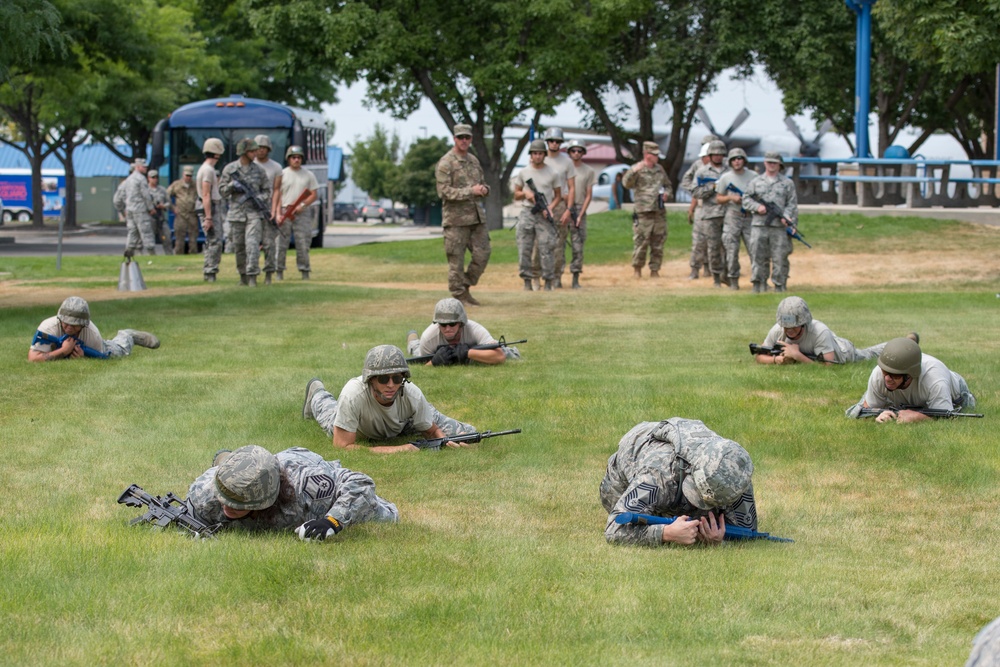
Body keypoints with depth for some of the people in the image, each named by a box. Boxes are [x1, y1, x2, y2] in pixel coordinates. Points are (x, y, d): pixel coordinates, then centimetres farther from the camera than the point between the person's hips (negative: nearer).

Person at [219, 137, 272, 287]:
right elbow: (222, 190, 6)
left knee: (253, 243, -15)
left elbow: (267, 190, 11)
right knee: (239, 246, 8)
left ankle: (252, 275, -19)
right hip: (237, 212, 1)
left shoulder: (259, 170, 5)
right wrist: (232, 186, -14)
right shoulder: (230, 169, 3)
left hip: (255, 212, -1)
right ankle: (243, 275, 23)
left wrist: (260, 198, -9)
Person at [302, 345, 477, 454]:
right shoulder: (353, 394, -50)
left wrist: (445, 441, -49)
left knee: (467, 434, 4)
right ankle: (317, 394, 64)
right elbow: (343, 446, -47)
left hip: (402, 424, 1)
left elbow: (433, 430, -24)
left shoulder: (412, 394, -42)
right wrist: (395, 450, -56)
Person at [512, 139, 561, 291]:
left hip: (545, 215, -2)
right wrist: (526, 193, -8)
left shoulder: (552, 174, 4)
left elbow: (558, 196, 9)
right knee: (524, 249, -2)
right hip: (527, 213, 2)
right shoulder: (523, 173, 8)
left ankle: (548, 283, -1)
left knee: (547, 249, -7)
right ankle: (527, 282, 6)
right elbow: (516, 195, 14)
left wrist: (550, 208, -9)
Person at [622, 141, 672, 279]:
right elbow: (626, 183, -18)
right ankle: (637, 268, 8)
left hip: (659, 212, 6)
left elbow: (668, 185, 27)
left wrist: (667, 193, 6)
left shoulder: (659, 169, 16)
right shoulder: (637, 169, -3)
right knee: (641, 242, -7)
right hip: (644, 212, -6)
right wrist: (633, 171, -34)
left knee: (658, 244, 6)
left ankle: (654, 270, 14)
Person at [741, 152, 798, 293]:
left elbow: (792, 203, 6)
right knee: (759, 256, 0)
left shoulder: (787, 183, 11)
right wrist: (757, 207, -7)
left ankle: (779, 286, 1)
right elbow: (746, 199, 11)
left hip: (779, 226, -1)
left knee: (780, 258, -3)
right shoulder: (756, 182, 14)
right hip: (759, 225, 1)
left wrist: (787, 217, -11)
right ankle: (759, 285, 5)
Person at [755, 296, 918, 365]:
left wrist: (797, 356, -54)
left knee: (867, 355, 28)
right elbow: (760, 357, -22)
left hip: (844, 354, -2)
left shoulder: (819, 331, -46)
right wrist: (777, 359, -43)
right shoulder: (777, 331, -34)